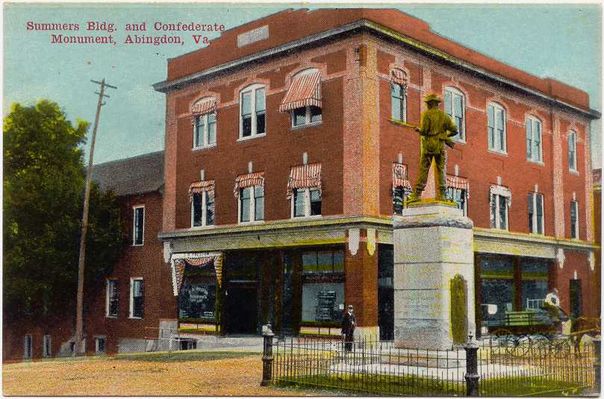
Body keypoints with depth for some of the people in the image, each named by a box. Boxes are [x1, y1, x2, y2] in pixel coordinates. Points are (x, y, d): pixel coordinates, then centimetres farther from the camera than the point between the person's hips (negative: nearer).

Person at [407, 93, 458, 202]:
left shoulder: (426, 114, -3)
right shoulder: (444, 115, 9)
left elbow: (424, 131, -12)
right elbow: (454, 130, 6)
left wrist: (418, 130, 10)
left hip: (428, 145, -3)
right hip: (440, 145, 3)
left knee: (423, 170, -3)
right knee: (441, 170, 6)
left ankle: (417, 194, -5)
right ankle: (441, 194, 1)